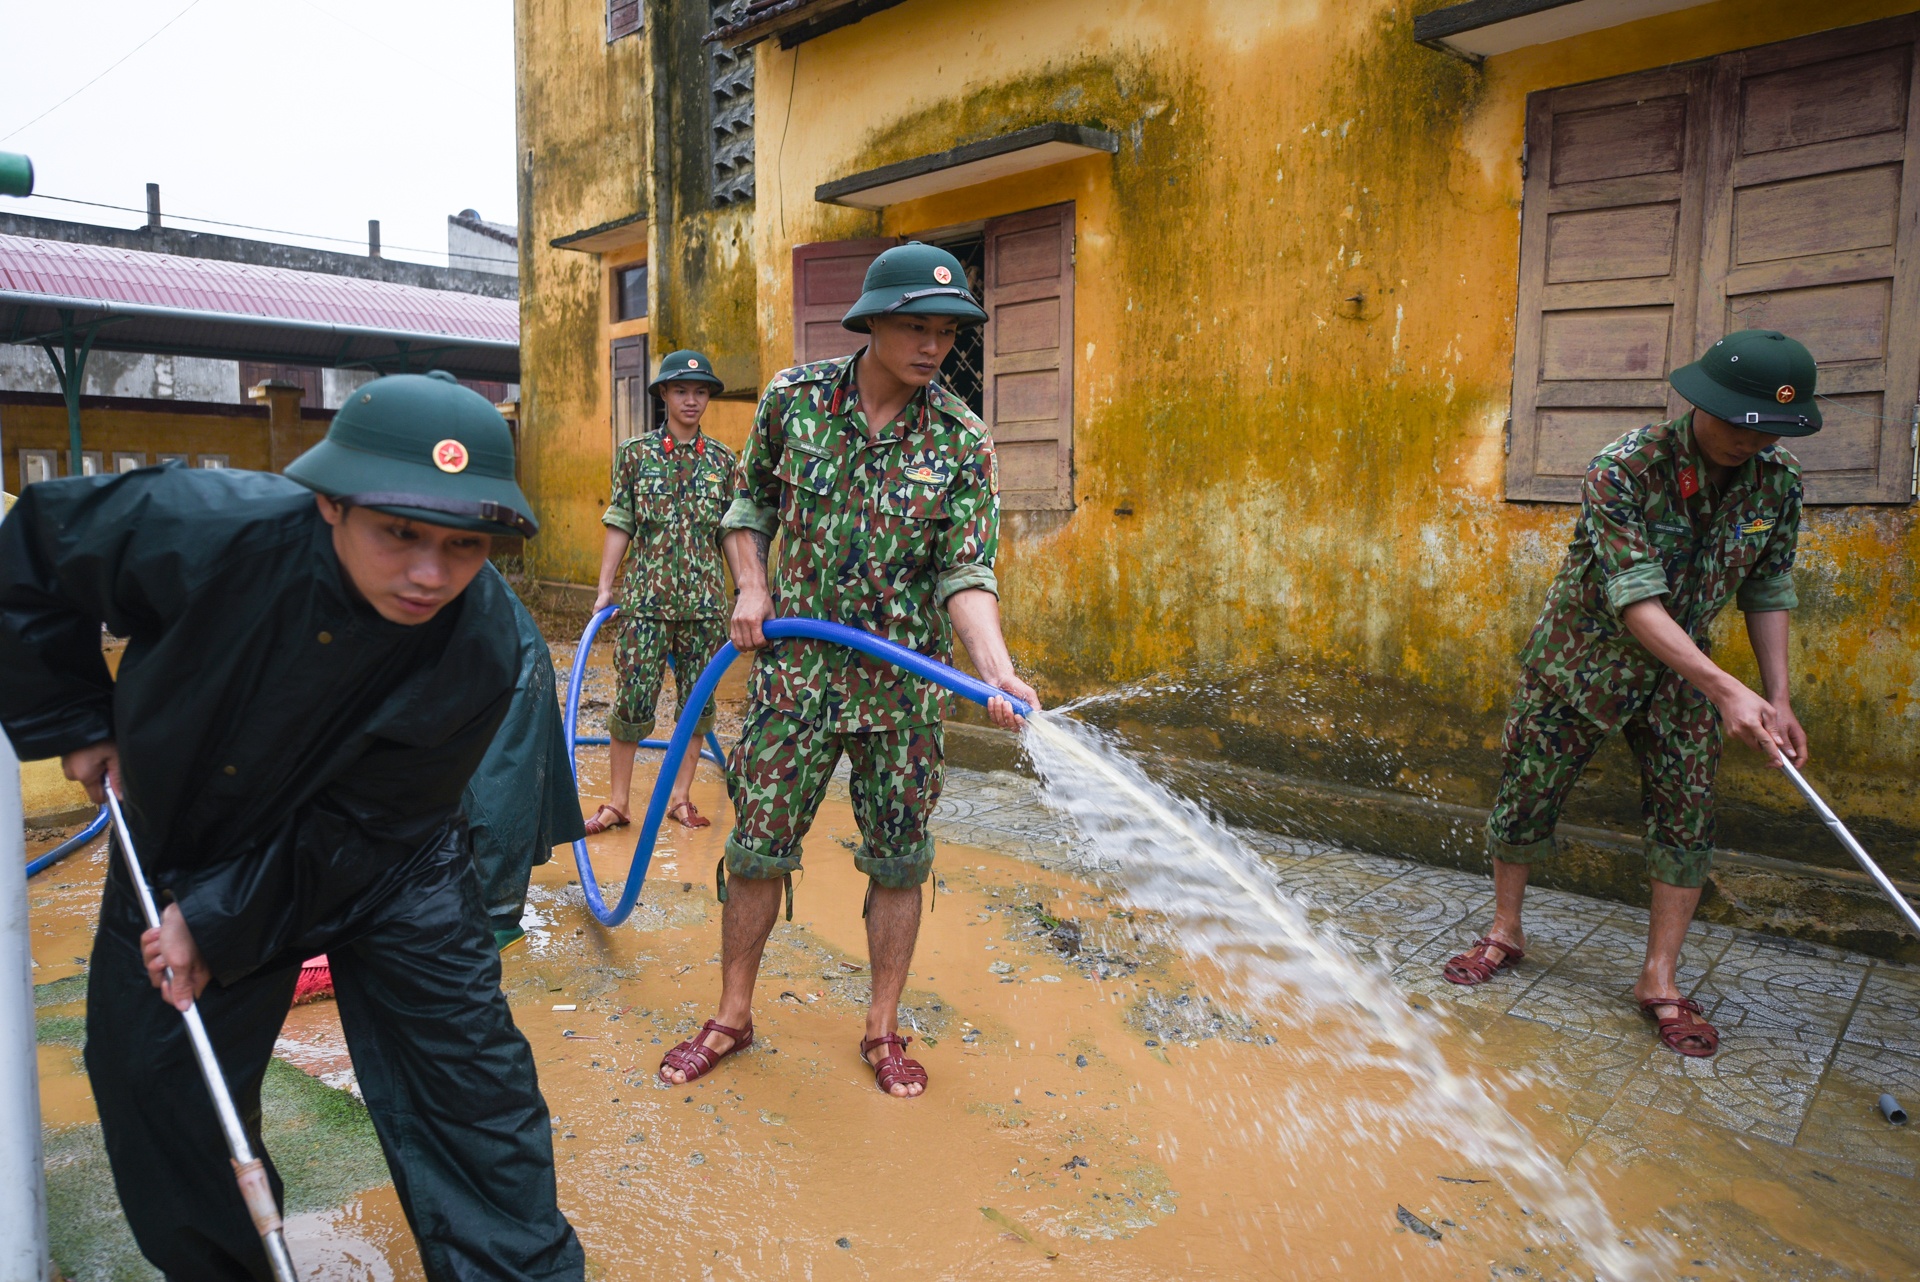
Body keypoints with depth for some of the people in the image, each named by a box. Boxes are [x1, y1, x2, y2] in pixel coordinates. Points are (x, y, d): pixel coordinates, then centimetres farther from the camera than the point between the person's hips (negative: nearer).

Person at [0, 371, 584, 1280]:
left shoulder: (482, 648, -31)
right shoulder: (205, 529, -32)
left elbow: (356, 832, -21)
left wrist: (220, 923, -23)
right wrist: (74, 721, -6)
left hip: (380, 863, -1)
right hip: (181, 843, 2)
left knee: (467, 1064, -4)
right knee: (154, 1079, 14)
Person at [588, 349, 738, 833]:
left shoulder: (723, 459, 7)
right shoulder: (637, 452, 4)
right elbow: (620, 526, 4)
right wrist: (605, 588, 0)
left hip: (705, 599, 2)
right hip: (646, 597, -2)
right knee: (633, 698, -2)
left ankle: (680, 797, 19)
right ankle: (617, 802, 10)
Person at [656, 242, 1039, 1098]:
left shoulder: (960, 440, -6)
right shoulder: (793, 397, -2)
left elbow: (965, 574, -11)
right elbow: (752, 497, 13)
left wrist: (997, 669, -27)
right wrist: (751, 584, -2)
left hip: (903, 682, 0)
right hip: (794, 666, 1)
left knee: (898, 860, 8)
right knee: (757, 848, 7)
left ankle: (883, 1027, 27)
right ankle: (732, 1016, 28)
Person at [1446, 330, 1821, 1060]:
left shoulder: (1776, 482, -9)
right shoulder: (1622, 469, -26)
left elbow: (1768, 590, 3)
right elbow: (1636, 602, -32)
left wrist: (1777, 698, -3)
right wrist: (1725, 689, -38)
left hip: (1678, 673, 4)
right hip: (1581, 659, -4)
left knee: (1688, 816, -2)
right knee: (1524, 801, 3)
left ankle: (1660, 981, 11)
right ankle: (1505, 936, 25)